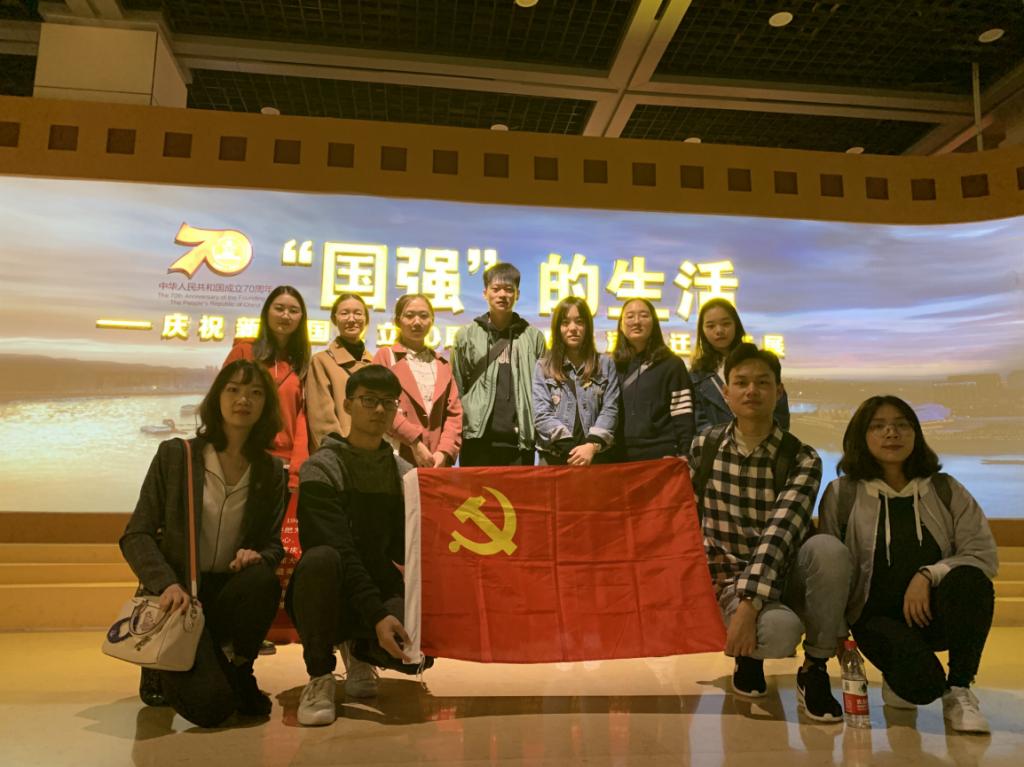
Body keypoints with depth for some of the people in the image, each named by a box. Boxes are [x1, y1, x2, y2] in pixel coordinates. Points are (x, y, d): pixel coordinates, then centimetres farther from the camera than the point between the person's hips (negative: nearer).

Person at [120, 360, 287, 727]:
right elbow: (136, 536, -4)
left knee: (264, 581, -35)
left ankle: (238, 671, -4)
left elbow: (274, 544, 7)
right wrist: (167, 583, -21)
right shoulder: (175, 455, -2)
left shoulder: (272, 472, 4)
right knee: (209, 704, -23)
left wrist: (259, 556, -18)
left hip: (231, 591, 2)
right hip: (178, 592, -2)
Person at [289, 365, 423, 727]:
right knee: (321, 558, -36)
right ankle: (320, 677, -12)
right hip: (334, 595, -4)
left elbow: (406, 549, 6)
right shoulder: (322, 468, -9)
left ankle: (359, 651, 14)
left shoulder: (404, 474, 8)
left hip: (380, 588, 4)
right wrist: (376, 615, -29)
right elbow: (340, 550, -20)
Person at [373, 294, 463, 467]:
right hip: (399, 459, -3)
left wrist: (444, 451, -4)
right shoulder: (385, 356, 7)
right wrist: (414, 442, -11)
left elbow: (454, 412, 11)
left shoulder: (442, 364, 18)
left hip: (436, 462, 3)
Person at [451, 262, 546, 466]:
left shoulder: (534, 337, 8)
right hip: (478, 437, 0)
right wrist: (458, 429, -1)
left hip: (520, 440, 1)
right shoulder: (467, 335, 7)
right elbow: (456, 388, 6)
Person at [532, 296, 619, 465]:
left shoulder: (605, 364, 8)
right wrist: (573, 448, -14)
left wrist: (592, 446, -15)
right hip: (554, 457, 0)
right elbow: (541, 414, -4)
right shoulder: (543, 366, 5)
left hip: (595, 456, 1)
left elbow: (610, 410, 0)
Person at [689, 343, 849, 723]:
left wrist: (749, 604, -34)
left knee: (828, 548, -34)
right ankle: (749, 654, 5)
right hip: (731, 580, 0)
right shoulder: (704, 446, -2)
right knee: (780, 631, -35)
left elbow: (780, 533, -23)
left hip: (785, 575, 1)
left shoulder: (802, 460, -10)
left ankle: (814, 670, -11)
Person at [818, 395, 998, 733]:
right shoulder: (842, 494, -2)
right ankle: (897, 674, 10)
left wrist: (928, 575, -22)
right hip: (878, 616, -2)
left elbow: (983, 553, -6)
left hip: (933, 611, 3)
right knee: (922, 684, -30)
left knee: (971, 580, -31)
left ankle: (959, 691, -10)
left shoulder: (945, 490, 4)